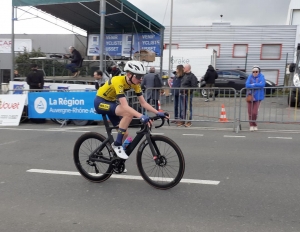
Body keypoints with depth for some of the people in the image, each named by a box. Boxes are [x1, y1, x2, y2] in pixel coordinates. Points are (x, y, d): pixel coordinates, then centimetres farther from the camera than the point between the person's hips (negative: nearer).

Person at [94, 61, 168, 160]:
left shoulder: (135, 84, -11)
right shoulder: (118, 81, -33)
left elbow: (143, 103, -9)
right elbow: (125, 106, -42)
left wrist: (158, 113, -21)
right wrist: (141, 116, -53)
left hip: (111, 102, 8)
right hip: (101, 102, -8)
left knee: (124, 133, 1)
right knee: (128, 113, -31)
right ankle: (117, 145, -19)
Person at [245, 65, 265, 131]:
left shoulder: (261, 76, 0)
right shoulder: (250, 76, 3)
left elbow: (263, 84, -17)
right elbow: (247, 85, -10)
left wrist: (253, 84, -12)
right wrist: (257, 85, -15)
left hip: (257, 97, -2)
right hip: (250, 96, 2)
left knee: (254, 113, -7)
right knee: (250, 112, 2)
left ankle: (253, 125, 17)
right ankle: (252, 125, 16)